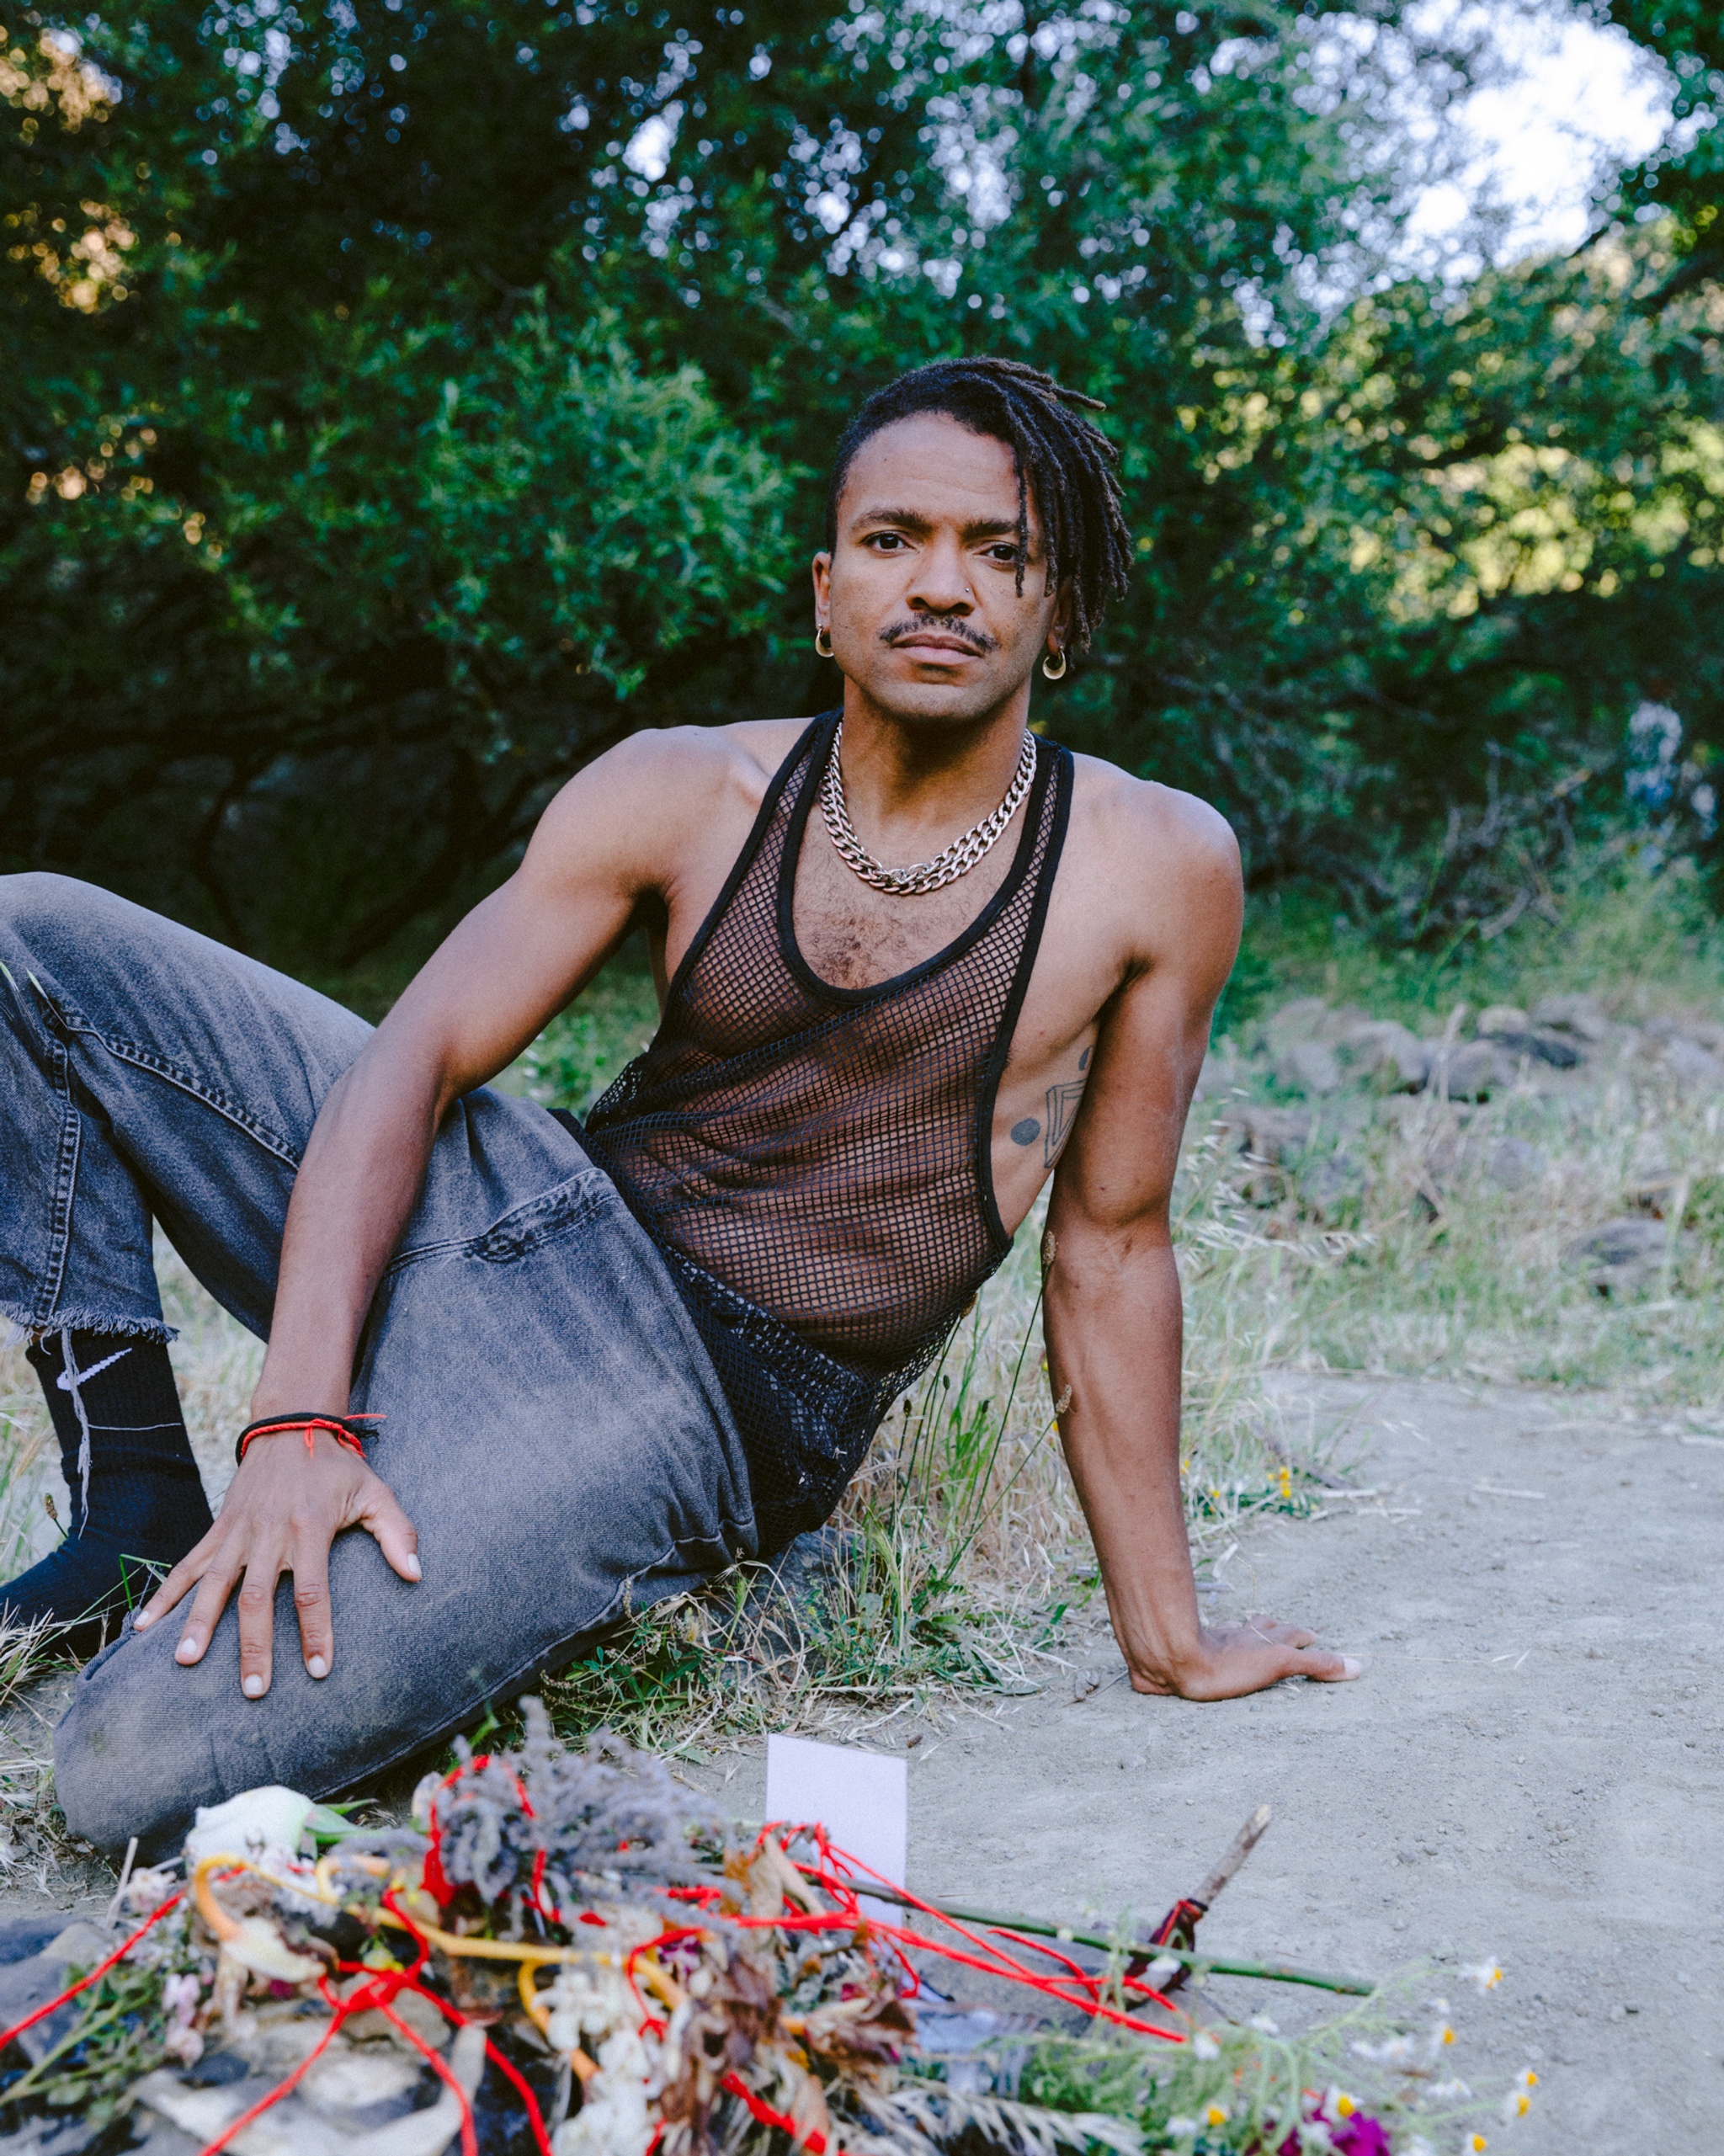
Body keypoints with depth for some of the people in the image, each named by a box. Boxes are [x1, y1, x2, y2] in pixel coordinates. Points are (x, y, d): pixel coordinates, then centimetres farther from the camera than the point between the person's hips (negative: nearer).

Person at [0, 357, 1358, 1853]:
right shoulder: (684, 796, 0)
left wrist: (1169, 1637, 4)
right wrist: (300, 1418, -20)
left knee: (143, 1763, -23)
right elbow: (411, 1059, -5)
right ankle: (137, 1492, 4)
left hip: (701, 1408, -4)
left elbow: (1110, 1247, 1)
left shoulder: (1158, 866, -6)